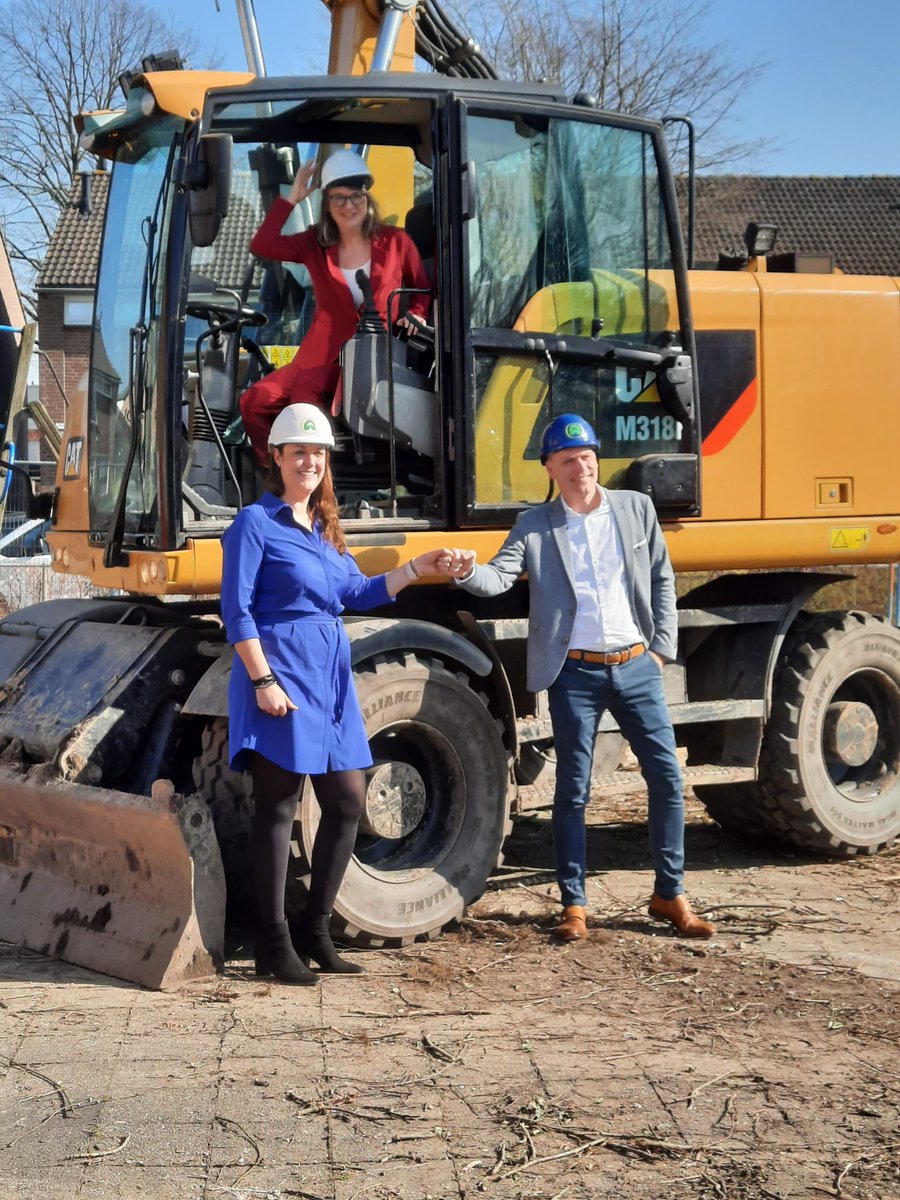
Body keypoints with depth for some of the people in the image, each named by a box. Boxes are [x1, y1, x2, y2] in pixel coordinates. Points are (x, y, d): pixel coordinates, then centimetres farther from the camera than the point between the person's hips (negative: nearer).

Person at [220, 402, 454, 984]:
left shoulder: (325, 526, 17)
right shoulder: (256, 523, -6)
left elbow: (356, 592, 15)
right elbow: (237, 611, -11)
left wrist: (417, 569, 7)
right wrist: (262, 679, -17)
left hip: (329, 677, 8)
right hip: (281, 674, -8)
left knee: (347, 801, 8)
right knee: (278, 807, -2)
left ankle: (315, 931, 20)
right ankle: (274, 945, 6)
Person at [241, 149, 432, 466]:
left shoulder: (395, 242, 5)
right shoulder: (314, 244, 7)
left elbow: (423, 289, 17)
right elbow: (261, 246, -7)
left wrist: (415, 315, -4)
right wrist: (291, 198, -7)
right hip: (325, 357, 4)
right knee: (255, 402, -12)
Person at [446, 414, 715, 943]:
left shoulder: (636, 508, 6)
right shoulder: (535, 526, 2)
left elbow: (662, 581, 10)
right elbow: (501, 576, -10)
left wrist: (662, 648, 5)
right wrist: (469, 571, -32)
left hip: (636, 665, 2)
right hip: (576, 673, -2)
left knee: (668, 778, 3)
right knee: (573, 791, 4)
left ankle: (671, 894, 17)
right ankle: (574, 903, 14)